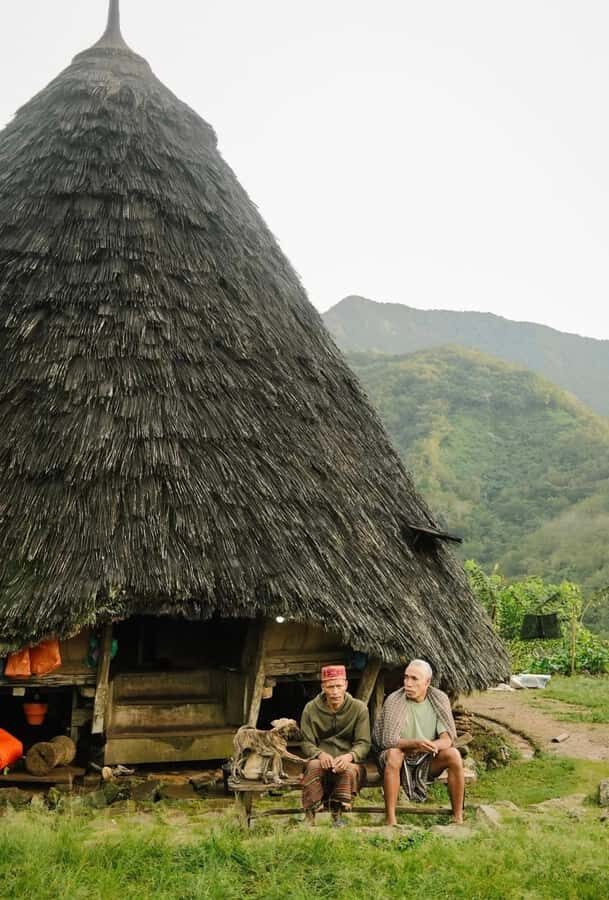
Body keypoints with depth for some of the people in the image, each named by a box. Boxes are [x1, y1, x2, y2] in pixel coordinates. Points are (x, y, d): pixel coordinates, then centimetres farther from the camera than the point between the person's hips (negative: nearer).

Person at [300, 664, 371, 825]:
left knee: (350, 769, -34)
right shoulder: (311, 709, 1)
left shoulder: (359, 708, -1)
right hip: (322, 761, 0)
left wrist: (349, 756, -28)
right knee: (314, 766, -34)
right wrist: (320, 754, -22)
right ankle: (309, 816, -21)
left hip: (347, 762, 0)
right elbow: (306, 743, 1)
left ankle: (337, 815, -14)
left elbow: (363, 743, -5)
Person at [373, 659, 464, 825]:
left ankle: (458, 818, -14)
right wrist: (415, 744, -38)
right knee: (394, 754, -35)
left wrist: (432, 746, -32)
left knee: (453, 755, -24)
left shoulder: (439, 699, -6)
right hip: (402, 758, -3)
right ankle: (391, 820, -32)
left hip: (428, 760, 3)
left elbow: (448, 738, -11)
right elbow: (388, 740, -21)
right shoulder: (394, 700, -15)